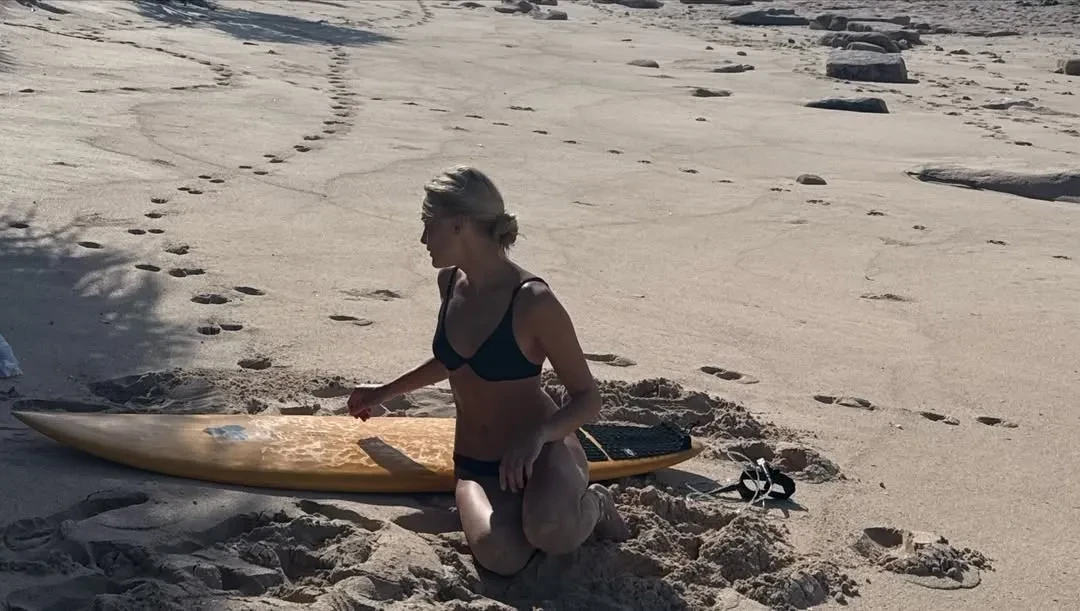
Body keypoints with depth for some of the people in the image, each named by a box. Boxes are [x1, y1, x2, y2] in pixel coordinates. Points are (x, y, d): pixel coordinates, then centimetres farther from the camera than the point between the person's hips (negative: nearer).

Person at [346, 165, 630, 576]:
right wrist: (385, 393, 32)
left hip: (542, 453, -4)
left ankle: (592, 507, -1)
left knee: (550, 534, -38)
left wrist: (536, 435, -34)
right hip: (475, 464, 4)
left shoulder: (533, 302, -21)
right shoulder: (451, 282, 1)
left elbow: (588, 398, -15)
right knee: (499, 556, -29)